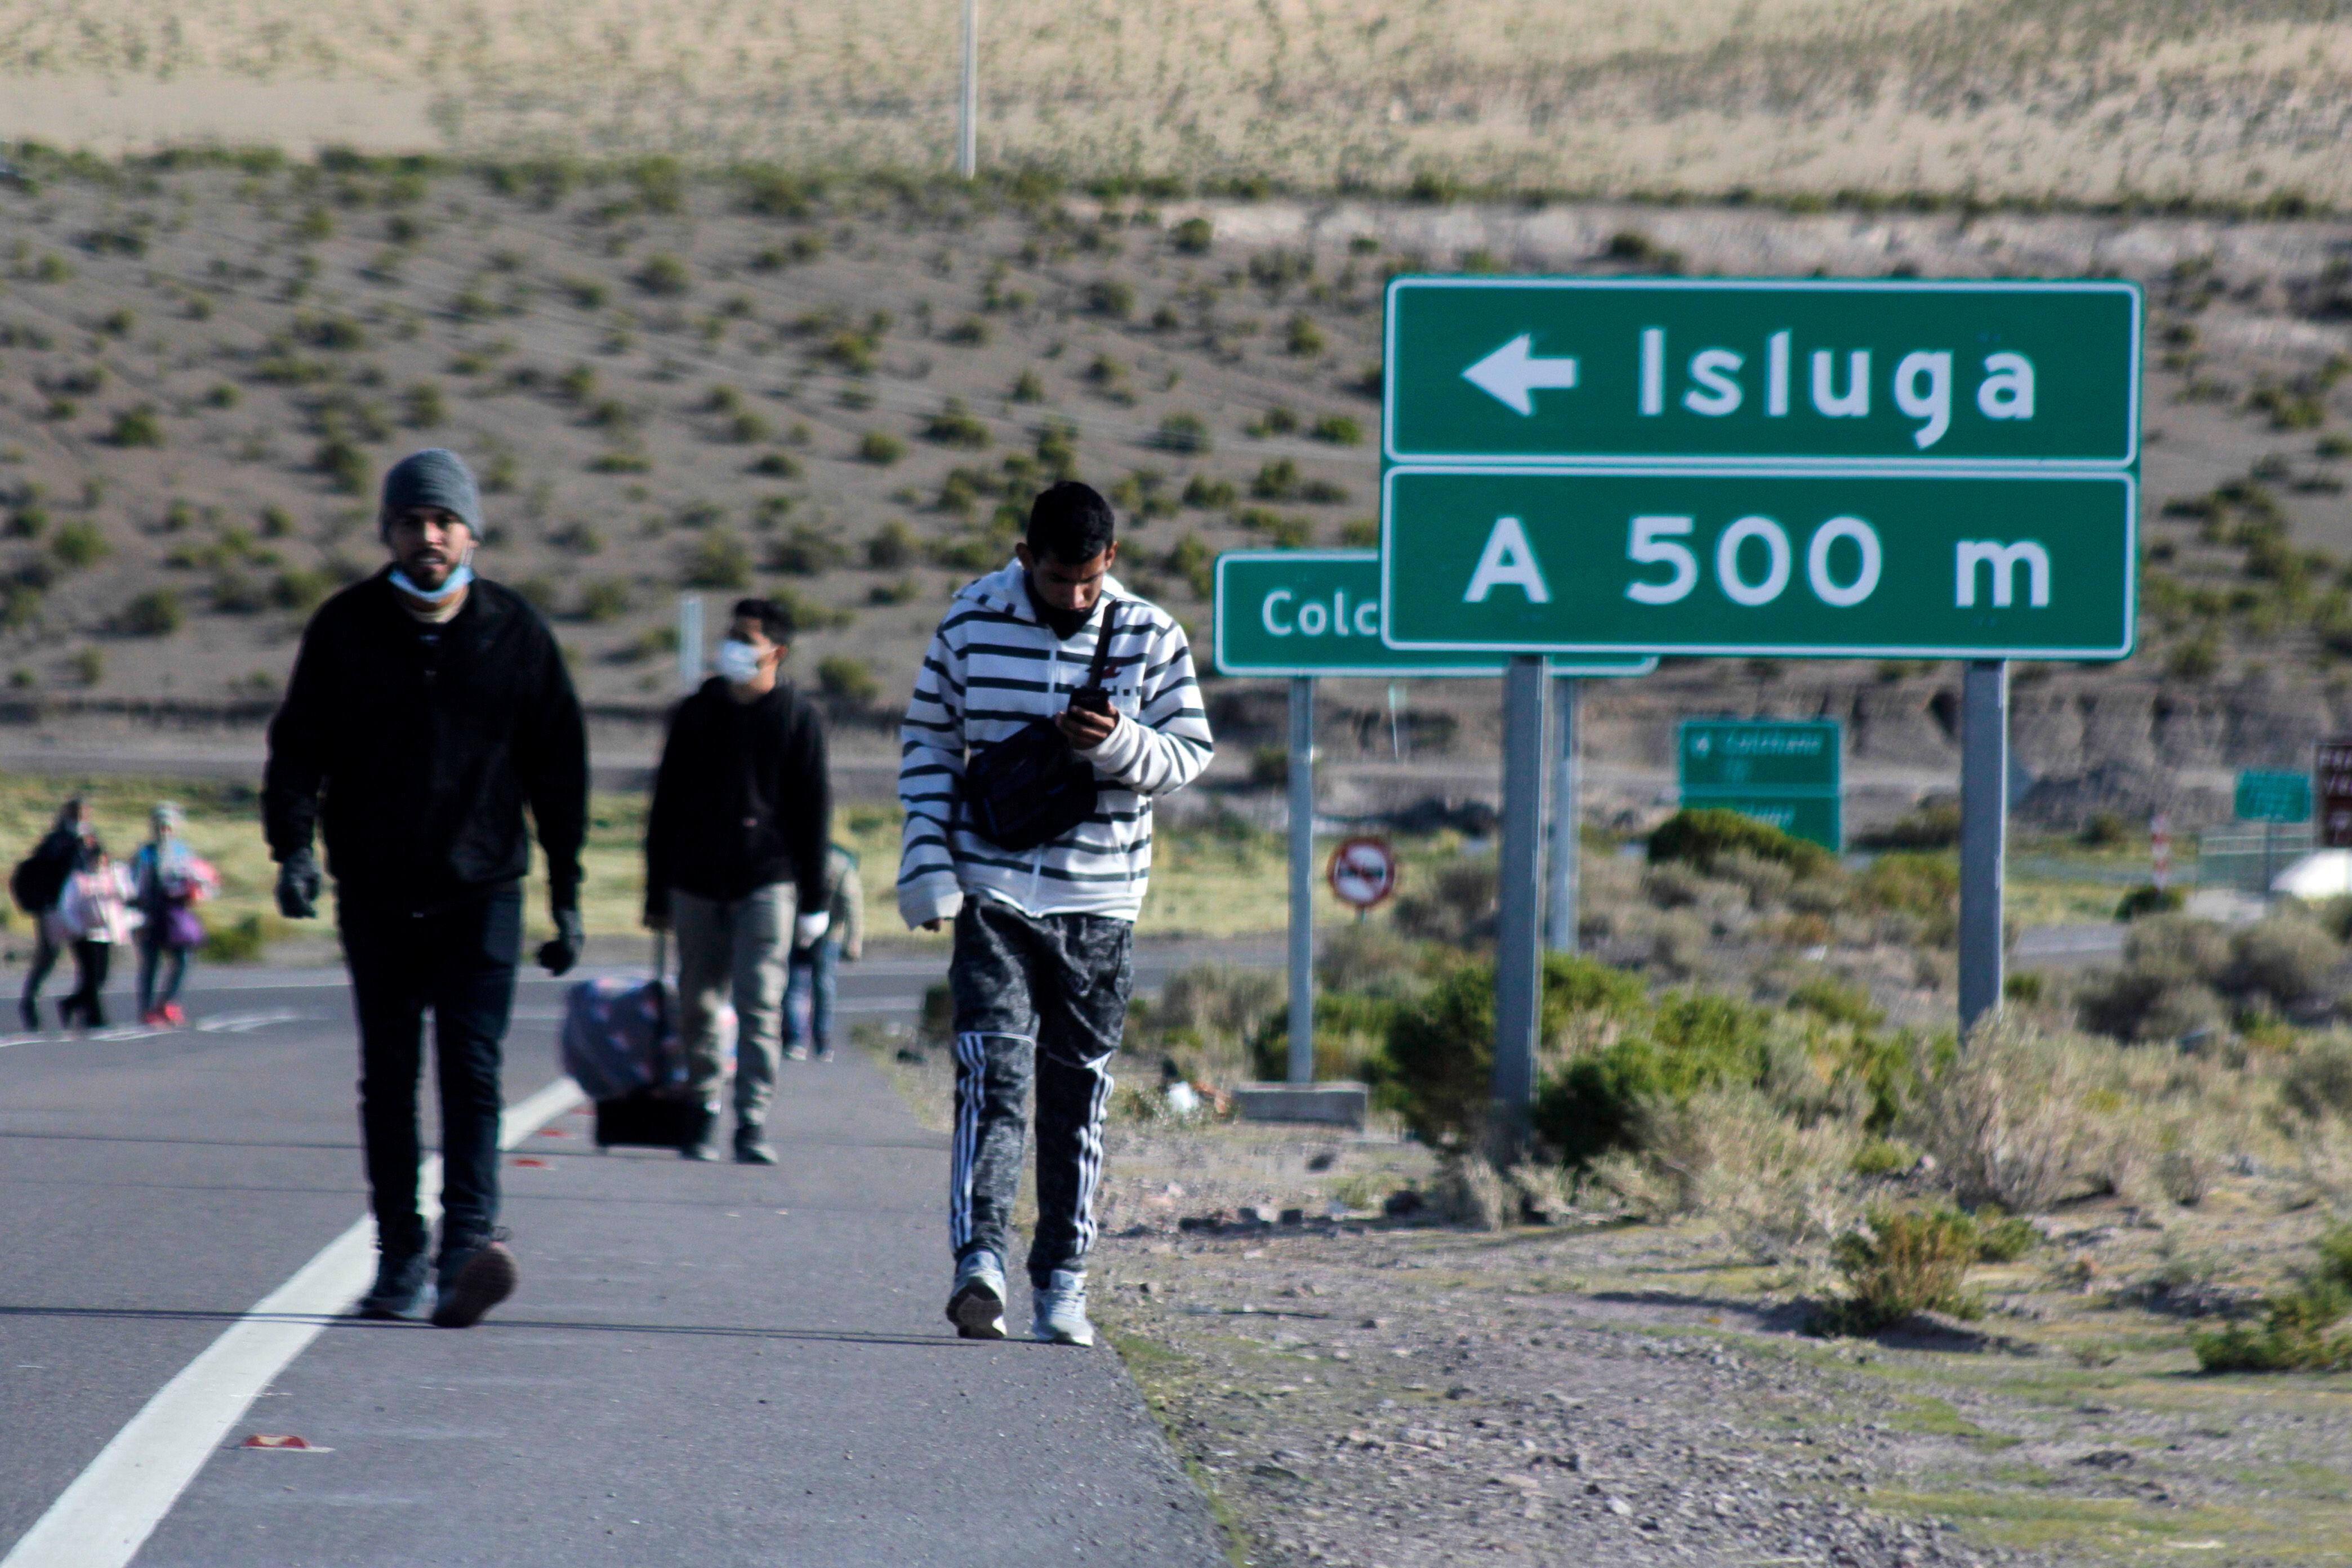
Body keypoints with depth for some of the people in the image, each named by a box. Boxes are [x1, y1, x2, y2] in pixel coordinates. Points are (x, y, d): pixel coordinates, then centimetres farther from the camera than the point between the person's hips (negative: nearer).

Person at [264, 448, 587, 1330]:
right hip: (376, 893, 2)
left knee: (471, 1068, -13)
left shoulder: (515, 634, 3)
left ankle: (469, 1242, -23)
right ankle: (399, 1258, 13)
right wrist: (294, 844, -15)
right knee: (388, 1079, 6)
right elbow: (299, 744, 2)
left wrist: (566, 897, 6)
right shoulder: (346, 628, 3)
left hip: (482, 892, -2)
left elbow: (559, 771, 8)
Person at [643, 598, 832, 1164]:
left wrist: (813, 901, 1)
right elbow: (666, 805, 13)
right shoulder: (696, 714, 11)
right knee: (698, 1006, 5)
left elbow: (813, 813, 5)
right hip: (697, 882, 3)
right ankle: (703, 1111, 18)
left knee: (760, 1005, -10)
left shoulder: (798, 722, 4)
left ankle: (753, 1123, -12)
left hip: (767, 882, -3)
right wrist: (656, 895, 10)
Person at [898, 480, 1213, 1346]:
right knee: (992, 1077, -15)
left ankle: (1062, 1278, 15)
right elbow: (927, 744, 7)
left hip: (1101, 901, 1)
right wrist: (928, 867, 0)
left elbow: (1190, 751, 1)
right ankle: (979, 1258, -24)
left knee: (1078, 1096, 7)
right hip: (995, 893, -1)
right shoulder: (972, 624, 0)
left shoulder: (1150, 636, -1)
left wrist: (1118, 745, -20)